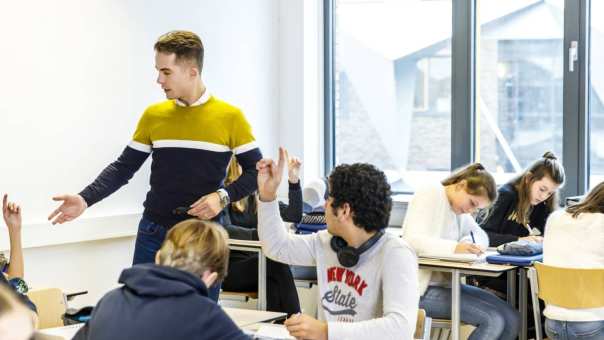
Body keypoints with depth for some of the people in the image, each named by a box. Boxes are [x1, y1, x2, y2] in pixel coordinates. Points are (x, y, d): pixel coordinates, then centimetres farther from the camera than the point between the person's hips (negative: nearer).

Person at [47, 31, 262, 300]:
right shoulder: (154, 116, 5)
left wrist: (224, 196, -16)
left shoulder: (230, 117, -4)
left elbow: (256, 171, 1)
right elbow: (124, 168, 8)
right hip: (153, 234, 3)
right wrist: (85, 199, -6)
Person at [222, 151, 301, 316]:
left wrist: (294, 180, -4)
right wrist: (258, 234, -36)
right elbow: (225, 229, -20)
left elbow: (294, 216, 7)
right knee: (275, 263, -31)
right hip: (229, 268, -5)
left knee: (273, 283, -30)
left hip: (253, 267, 5)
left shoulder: (257, 196, 14)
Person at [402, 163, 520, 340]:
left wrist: (470, 244, -12)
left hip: (445, 283, 9)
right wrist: (454, 248, -37)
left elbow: (482, 237, 12)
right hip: (424, 289, -9)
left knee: (511, 319, -3)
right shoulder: (430, 194, -11)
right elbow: (412, 239, -24)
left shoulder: (458, 207, 16)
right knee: (494, 320, -20)